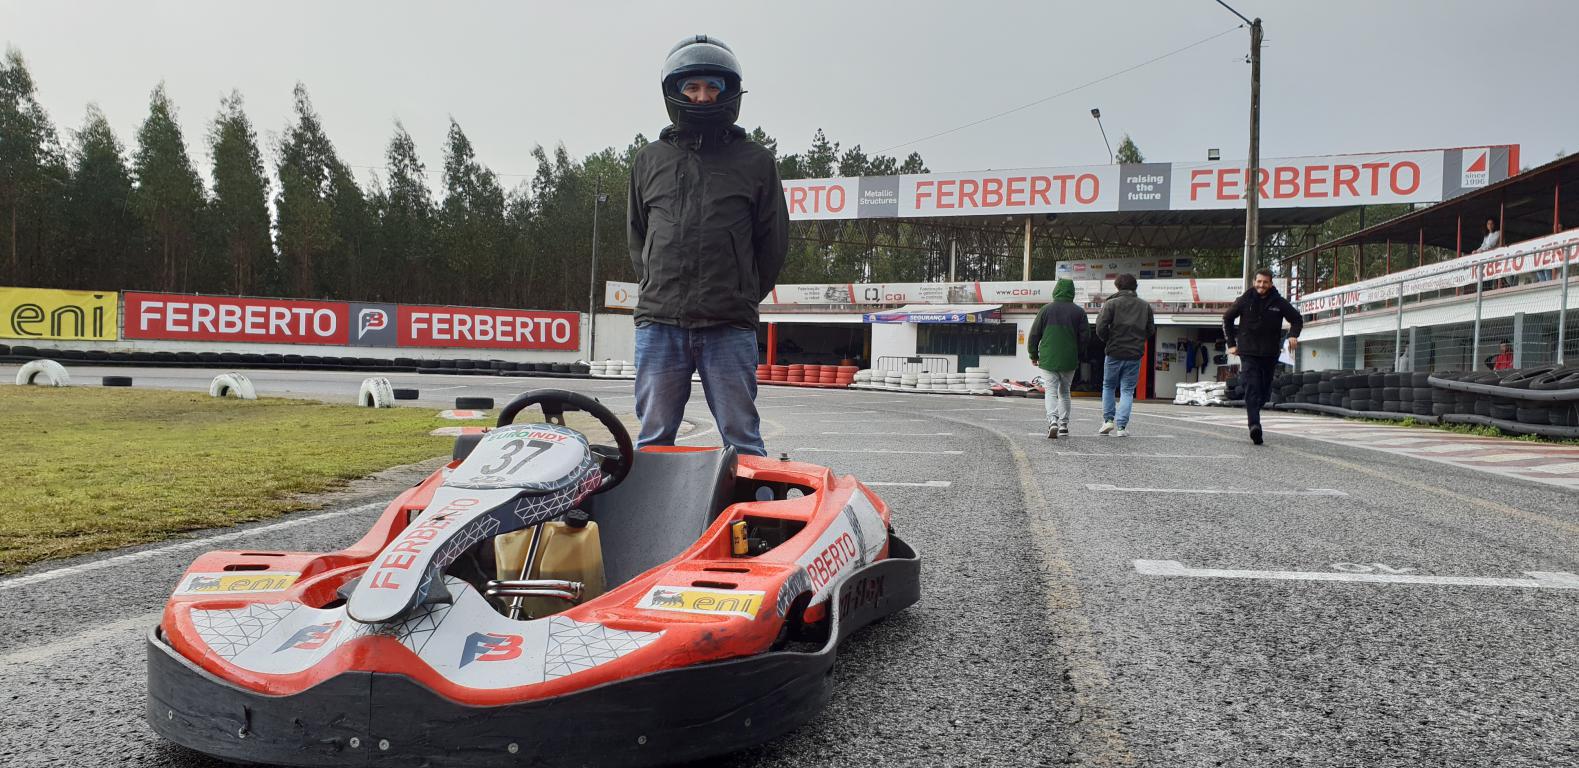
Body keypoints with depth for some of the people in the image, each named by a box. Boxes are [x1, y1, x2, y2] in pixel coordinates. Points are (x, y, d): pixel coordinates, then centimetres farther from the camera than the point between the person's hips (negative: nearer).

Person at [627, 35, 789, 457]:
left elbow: (773, 241, 12)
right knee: (653, 440, 6)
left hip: (729, 328, -2)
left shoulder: (755, 161, 8)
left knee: (742, 441, 1)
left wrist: (742, 297, 10)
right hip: (658, 324, 2)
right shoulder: (650, 160, 14)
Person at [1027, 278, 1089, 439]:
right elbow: (1085, 336, 0)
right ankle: (1064, 424, 18)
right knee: (1064, 391, 17)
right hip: (1069, 360, 1)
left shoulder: (1046, 310, -2)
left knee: (1051, 391, 0)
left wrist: (1033, 355, 12)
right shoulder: (1079, 312, -1)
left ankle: (1052, 421, -21)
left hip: (1048, 359, -1)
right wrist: (1077, 355, 13)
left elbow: (1034, 334, 0)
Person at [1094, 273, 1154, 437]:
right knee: (1127, 391, 6)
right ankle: (1121, 426, -2)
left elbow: (1101, 328, -12)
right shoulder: (1145, 306, 7)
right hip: (1135, 355, 2)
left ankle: (1108, 420, 8)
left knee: (1108, 387, 16)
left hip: (1114, 353, -2)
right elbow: (1151, 330, 10)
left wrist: (1108, 341, 6)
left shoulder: (1112, 303, -5)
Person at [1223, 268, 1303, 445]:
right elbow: (1227, 318, 14)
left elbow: (1297, 319, 14)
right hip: (1248, 353, -2)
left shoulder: (1279, 302, 2)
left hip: (1270, 354, 2)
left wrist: (1293, 335, -6)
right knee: (1252, 389, -15)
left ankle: (1253, 412, 37)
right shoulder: (1245, 300, 1)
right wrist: (1231, 343, 9)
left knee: (1265, 391, 10)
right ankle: (1254, 425, -24)